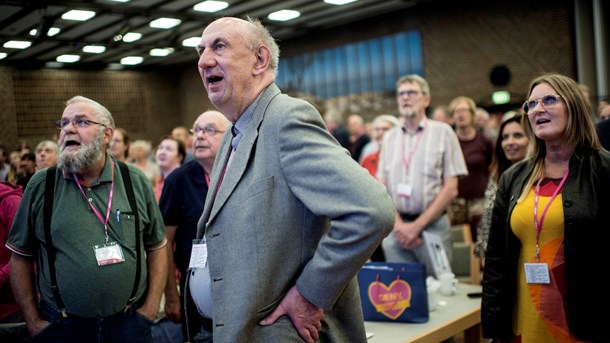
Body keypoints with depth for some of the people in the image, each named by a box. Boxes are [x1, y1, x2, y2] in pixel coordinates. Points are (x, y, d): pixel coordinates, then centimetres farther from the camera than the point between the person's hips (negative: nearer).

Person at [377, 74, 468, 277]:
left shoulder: (442, 132, 2)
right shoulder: (390, 137, 11)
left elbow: (451, 189, -3)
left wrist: (417, 225, -9)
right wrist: (398, 224, -7)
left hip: (433, 226, -2)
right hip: (396, 227, 3)